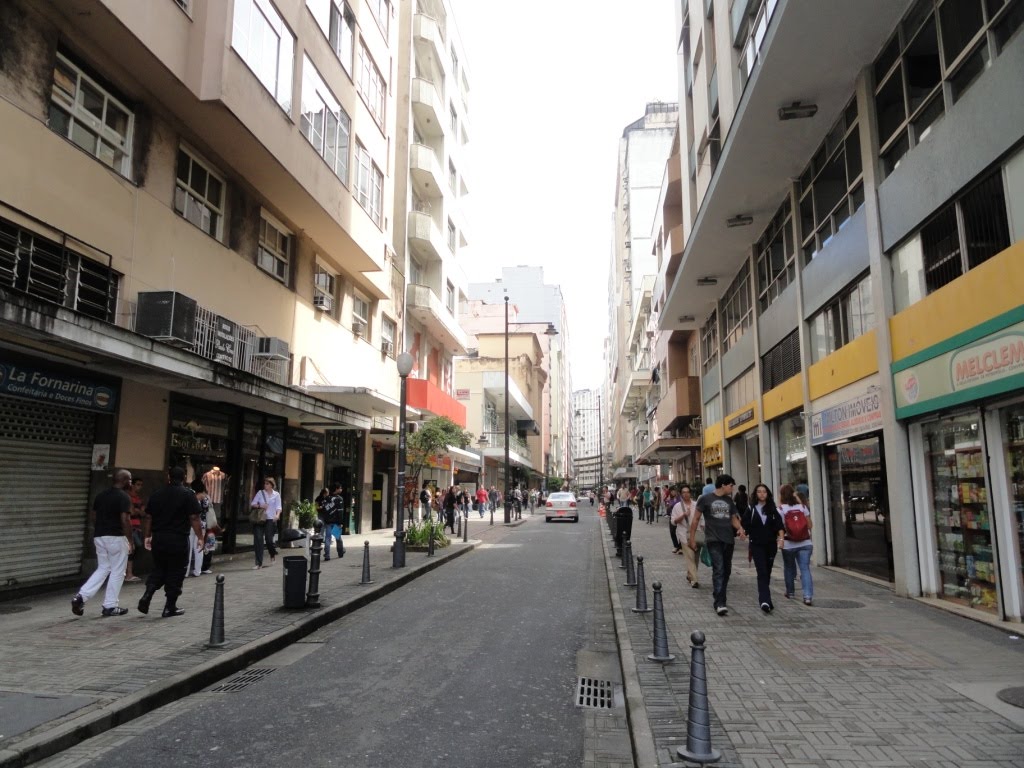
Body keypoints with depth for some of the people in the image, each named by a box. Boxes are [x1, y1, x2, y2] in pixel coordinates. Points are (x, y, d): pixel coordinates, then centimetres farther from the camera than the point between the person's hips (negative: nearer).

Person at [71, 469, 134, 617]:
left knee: (102, 569, 18)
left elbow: (92, 516, 14)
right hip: (116, 538, -7)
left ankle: (81, 595, 2)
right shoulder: (124, 497, -13)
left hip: (99, 536, 7)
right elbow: (125, 520, -19)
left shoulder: (101, 495, 10)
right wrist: (130, 539, -10)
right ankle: (110, 606, 9)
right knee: (117, 572, 5)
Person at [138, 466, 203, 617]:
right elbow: (194, 518, -11)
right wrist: (199, 537, -6)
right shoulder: (188, 494, -7)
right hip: (178, 540, -4)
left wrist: (147, 536, 17)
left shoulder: (157, 494, 8)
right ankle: (170, 607, 9)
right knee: (175, 573, 5)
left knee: (158, 570, 19)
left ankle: (146, 597, 2)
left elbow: (148, 518, 9)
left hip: (158, 539, 4)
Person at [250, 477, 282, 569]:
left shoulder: (276, 495, 5)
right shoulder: (260, 493, 8)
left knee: (268, 539, -5)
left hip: (270, 519, -1)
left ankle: (273, 555, 30)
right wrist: (260, 506, -13)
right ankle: (259, 563, 0)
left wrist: (277, 515, -21)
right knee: (258, 539, -6)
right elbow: (252, 504, 6)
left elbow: (278, 507, -2)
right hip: (259, 519, 1)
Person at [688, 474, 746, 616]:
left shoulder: (729, 501, 13)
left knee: (726, 571, 13)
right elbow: (696, 519, 0)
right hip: (713, 540, -6)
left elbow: (734, 518, 14)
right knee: (718, 570, -16)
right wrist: (692, 538, -2)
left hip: (729, 540, 6)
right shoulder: (705, 499, -3)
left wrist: (739, 528, -8)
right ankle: (719, 603, -17)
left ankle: (721, 598, 29)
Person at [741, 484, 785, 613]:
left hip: (771, 544, 3)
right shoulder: (751, 509, 3)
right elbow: (744, 525, 1)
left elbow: (779, 525, -2)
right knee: (762, 572, -13)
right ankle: (765, 600, -23)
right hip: (757, 545, -3)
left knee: (767, 573, 11)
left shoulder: (773, 509, 7)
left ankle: (764, 599, 26)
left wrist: (781, 538, -14)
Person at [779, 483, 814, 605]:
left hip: (789, 544, -2)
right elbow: (810, 525, 5)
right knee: (805, 568, -1)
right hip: (805, 543, 2)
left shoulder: (781, 509, -6)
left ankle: (790, 591, 29)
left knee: (789, 568, 17)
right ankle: (808, 595, -13)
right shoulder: (802, 506, 4)